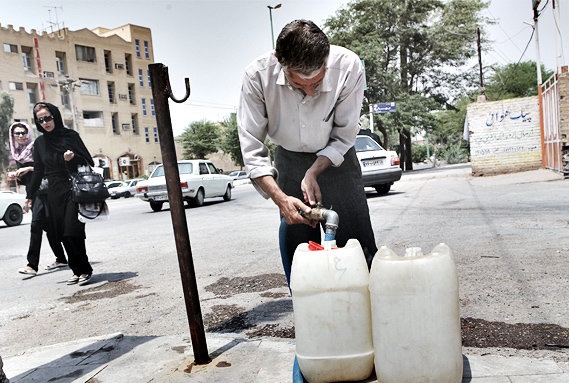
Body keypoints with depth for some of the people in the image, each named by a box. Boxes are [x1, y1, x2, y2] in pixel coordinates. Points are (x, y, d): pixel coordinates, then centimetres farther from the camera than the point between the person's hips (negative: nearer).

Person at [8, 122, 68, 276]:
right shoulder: (17, 154, 17)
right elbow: (25, 180, 20)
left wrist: (30, 168, -20)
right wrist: (16, 176, 0)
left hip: (42, 190, -8)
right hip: (31, 193, 8)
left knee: (36, 225, -14)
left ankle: (32, 264, -14)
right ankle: (61, 259, 17)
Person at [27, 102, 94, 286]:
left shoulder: (70, 135, 0)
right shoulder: (40, 143, 11)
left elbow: (88, 161, 1)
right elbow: (38, 171, 16)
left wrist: (72, 158, -19)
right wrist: (30, 194, 17)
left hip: (73, 190, -4)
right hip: (54, 193, 4)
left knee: (72, 232, -12)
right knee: (63, 235, 2)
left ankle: (85, 269, 1)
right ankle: (77, 270, 12)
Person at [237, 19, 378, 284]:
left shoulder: (349, 67, -27)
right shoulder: (258, 75, -26)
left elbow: (344, 136, -14)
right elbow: (251, 149, -22)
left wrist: (313, 173, -23)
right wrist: (280, 198, -30)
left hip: (335, 158, 0)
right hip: (290, 160, 1)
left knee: (358, 243, 0)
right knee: (296, 246, 1)